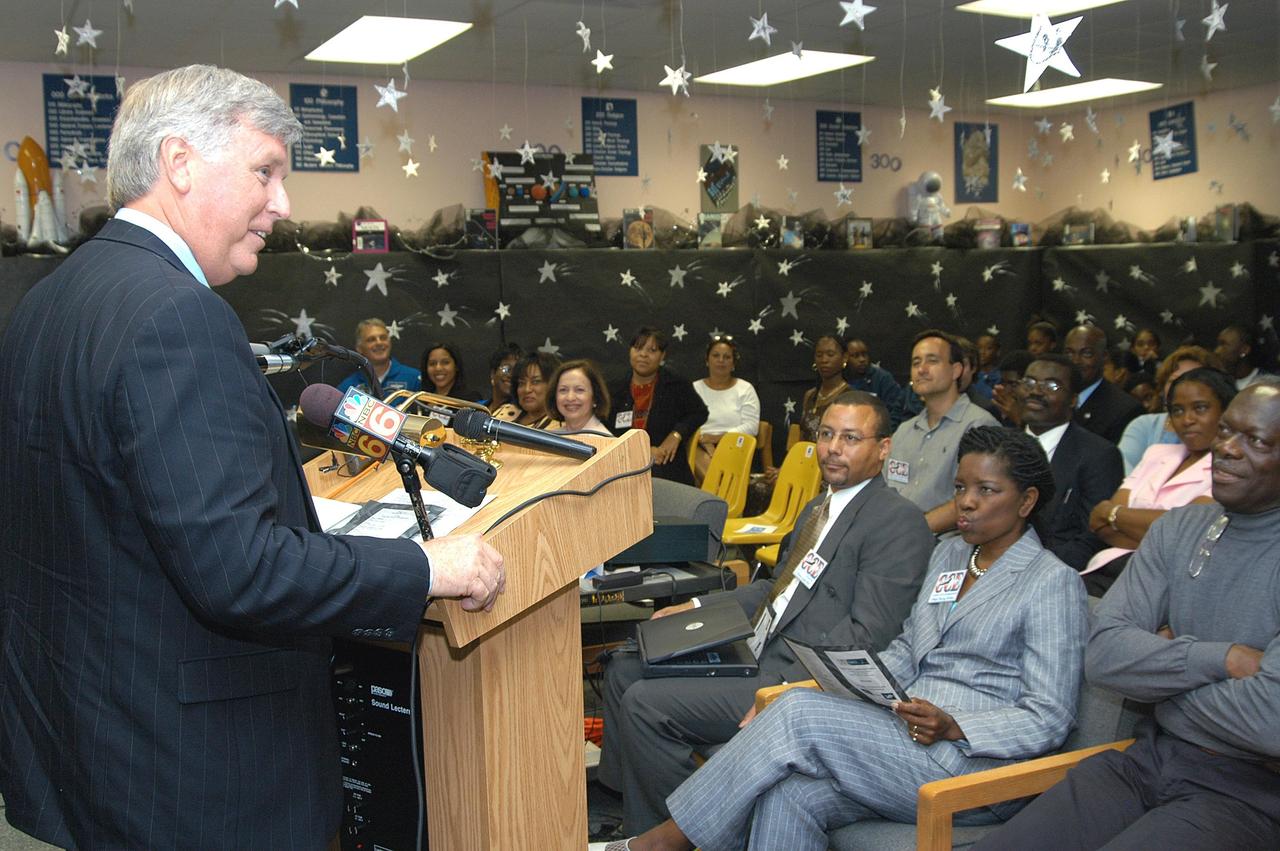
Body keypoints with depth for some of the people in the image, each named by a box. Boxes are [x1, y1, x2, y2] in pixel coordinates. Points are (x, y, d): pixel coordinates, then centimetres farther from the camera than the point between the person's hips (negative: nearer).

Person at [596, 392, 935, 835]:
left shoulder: (899, 522, -13)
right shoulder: (817, 508, 18)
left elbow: (866, 636, -19)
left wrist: (778, 690, -26)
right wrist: (698, 609, 12)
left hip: (797, 678, -10)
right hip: (753, 649, 10)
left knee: (644, 703, -18)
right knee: (626, 668, 9)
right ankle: (621, 803, 22)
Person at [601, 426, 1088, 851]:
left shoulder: (1053, 583, -5)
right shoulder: (948, 554, 18)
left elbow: (1048, 719, -8)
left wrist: (952, 728, -22)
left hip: (975, 764, -6)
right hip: (904, 733, 7)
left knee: (800, 713, -24)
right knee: (788, 796, -23)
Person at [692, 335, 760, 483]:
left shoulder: (745, 389, 13)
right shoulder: (694, 388, 17)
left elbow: (751, 426, 2)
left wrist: (719, 437, -11)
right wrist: (704, 441, -16)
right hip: (701, 446, 0)